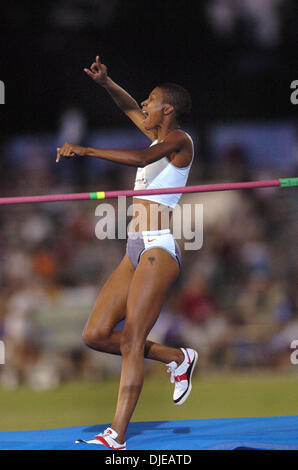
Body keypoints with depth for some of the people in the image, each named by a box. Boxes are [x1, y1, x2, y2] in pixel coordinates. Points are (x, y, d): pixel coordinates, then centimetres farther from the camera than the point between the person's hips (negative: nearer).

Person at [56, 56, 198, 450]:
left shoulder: (180, 140, -7)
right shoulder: (159, 138, 19)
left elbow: (140, 158, -25)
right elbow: (130, 108, 33)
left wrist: (85, 150, -28)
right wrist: (105, 83, 15)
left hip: (159, 248, -9)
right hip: (136, 251, 9)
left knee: (132, 340, -16)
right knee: (95, 335, 5)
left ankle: (117, 437, -21)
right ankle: (178, 359, 18)